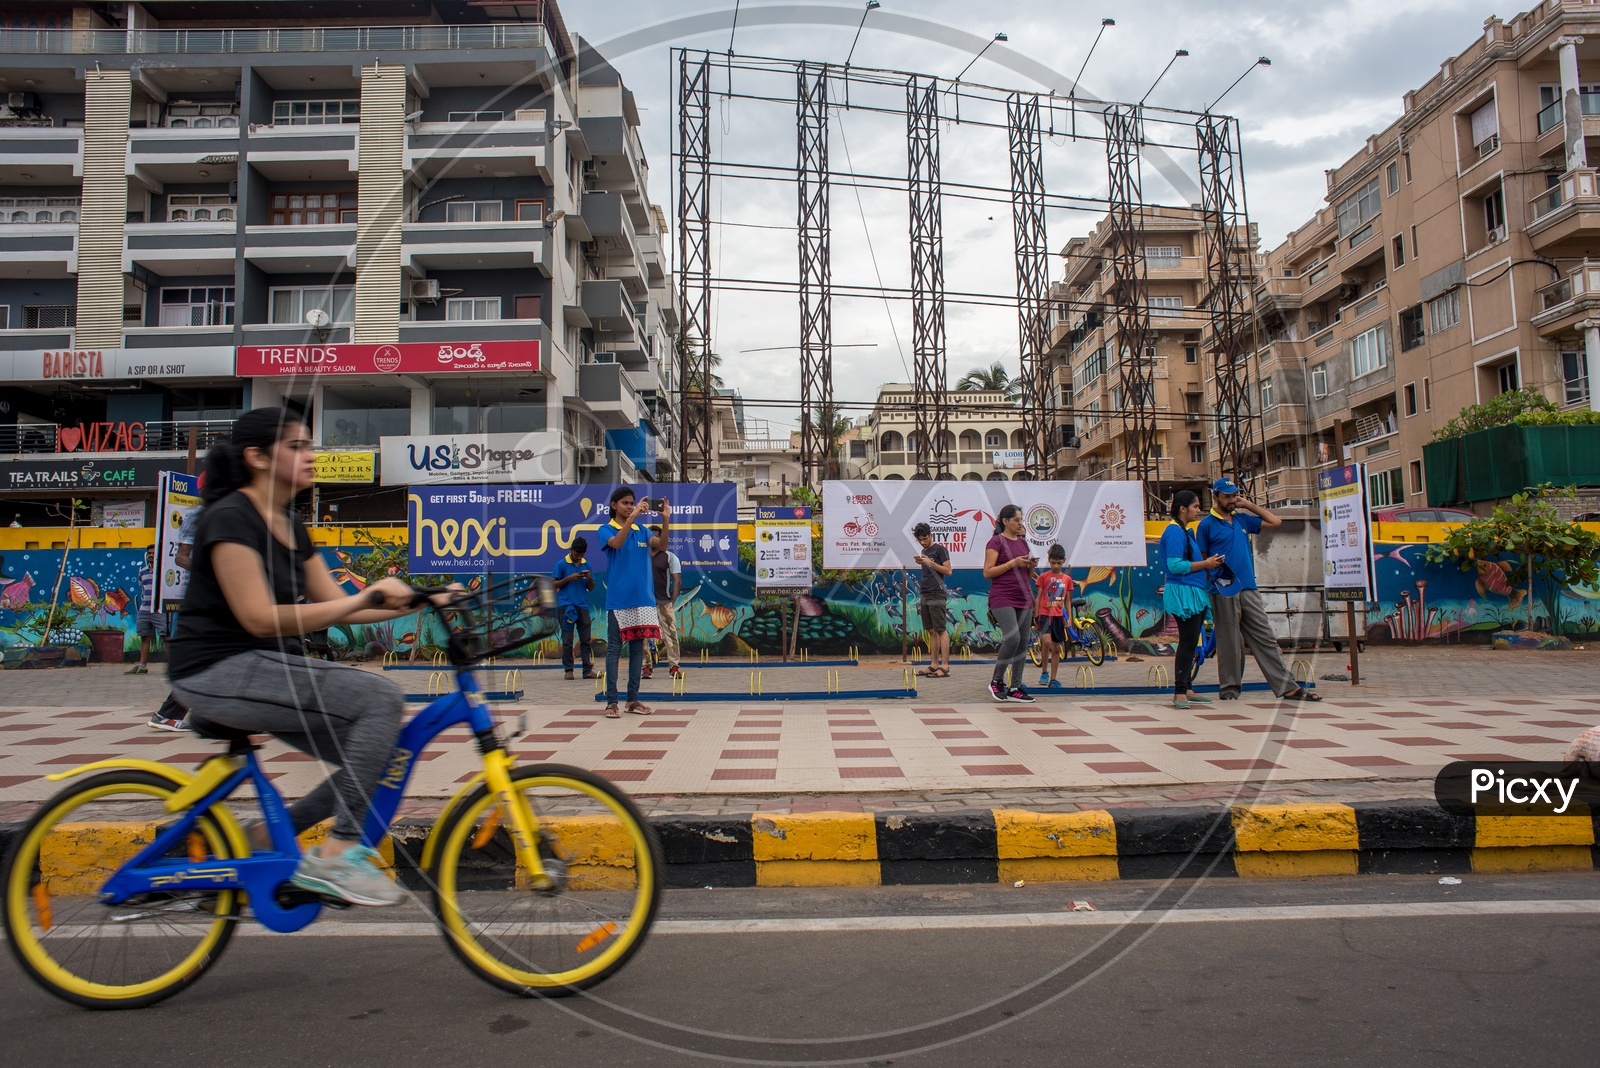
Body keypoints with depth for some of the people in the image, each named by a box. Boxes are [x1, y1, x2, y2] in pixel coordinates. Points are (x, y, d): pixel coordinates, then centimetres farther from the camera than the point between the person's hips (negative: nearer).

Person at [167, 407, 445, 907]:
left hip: (268, 668, 9)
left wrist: (416, 602, -3)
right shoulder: (230, 518, -14)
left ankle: (265, 838, 11)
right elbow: (260, 618, -22)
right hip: (219, 672, -9)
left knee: (382, 757, 0)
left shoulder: (289, 526, 13)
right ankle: (338, 853, -16)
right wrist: (366, 598, -23)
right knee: (381, 698, -24)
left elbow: (334, 604, 10)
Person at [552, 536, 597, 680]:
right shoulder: (562, 564, 0)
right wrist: (569, 578, -13)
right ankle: (568, 670, 4)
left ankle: (588, 670, 3)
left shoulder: (586, 565, 11)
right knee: (567, 640, -1)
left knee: (586, 639, 2)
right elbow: (553, 585, -1)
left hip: (583, 606, 3)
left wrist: (590, 578, -7)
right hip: (566, 605, -3)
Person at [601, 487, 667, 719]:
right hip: (618, 599, -4)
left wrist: (665, 519, -16)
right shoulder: (607, 530, 2)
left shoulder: (641, 531, 13)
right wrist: (632, 517, -27)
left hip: (642, 598, 5)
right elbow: (617, 543, -20)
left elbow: (661, 544, -3)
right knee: (614, 649, -2)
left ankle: (633, 699, 15)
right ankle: (611, 701, 0)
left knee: (637, 648, 8)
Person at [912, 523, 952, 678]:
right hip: (925, 595, 8)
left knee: (941, 630, -9)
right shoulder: (924, 551, 19)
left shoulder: (940, 549, -4)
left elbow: (948, 570, -10)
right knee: (931, 631, 9)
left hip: (937, 595, -8)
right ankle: (933, 665, 12)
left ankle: (944, 667, -11)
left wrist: (930, 563, -15)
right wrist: (921, 563, 8)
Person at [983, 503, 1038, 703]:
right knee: (1012, 638, -20)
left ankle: (1015, 688, 10)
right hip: (1003, 599, -7)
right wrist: (1013, 563, -15)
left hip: (1024, 599, 7)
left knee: (1023, 643, 4)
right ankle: (996, 681, -3)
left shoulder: (1023, 542, 17)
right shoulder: (996, 541, -4)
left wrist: (1032, 565, 2)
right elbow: (987, 572, -11)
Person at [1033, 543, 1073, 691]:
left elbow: (1067, 600, 14)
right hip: (1045, 614, -4)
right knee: (1047, 641, -25)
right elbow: (1038, 598, 3)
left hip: (1059, 616, 4)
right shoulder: (1043, 577, 2)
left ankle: (1053, 680, 14)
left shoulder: (1067, 579, 10)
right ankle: (1044, 672, -9)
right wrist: (1036, 616, -2)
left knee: (1057, 648, 6)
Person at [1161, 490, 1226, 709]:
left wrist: (1209, 562, 10)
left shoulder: (1186, 532, 19)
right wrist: (1205, 564, -14)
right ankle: (1180, 692, -7)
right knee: (1188, 642, -10)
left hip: (1194, 593, 10)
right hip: (1183, 593, -10)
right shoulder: (1174, 532, -14)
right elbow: (1175, 566, -22)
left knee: (1190, 643, 12)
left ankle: (1186, 690, 18)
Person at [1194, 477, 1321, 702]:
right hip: (1224, 591, -5)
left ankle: (1288, 687, 5)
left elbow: (1276, 522, 18)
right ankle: (1230, 687, 12)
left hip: (1249, 588, 5)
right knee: (1229, 641, 1)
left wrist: (1249, 505, 12)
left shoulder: (1242, 519, 14)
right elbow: (1201, 560, 0)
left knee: (1265, 637, 5)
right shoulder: (1207, 525, -1)